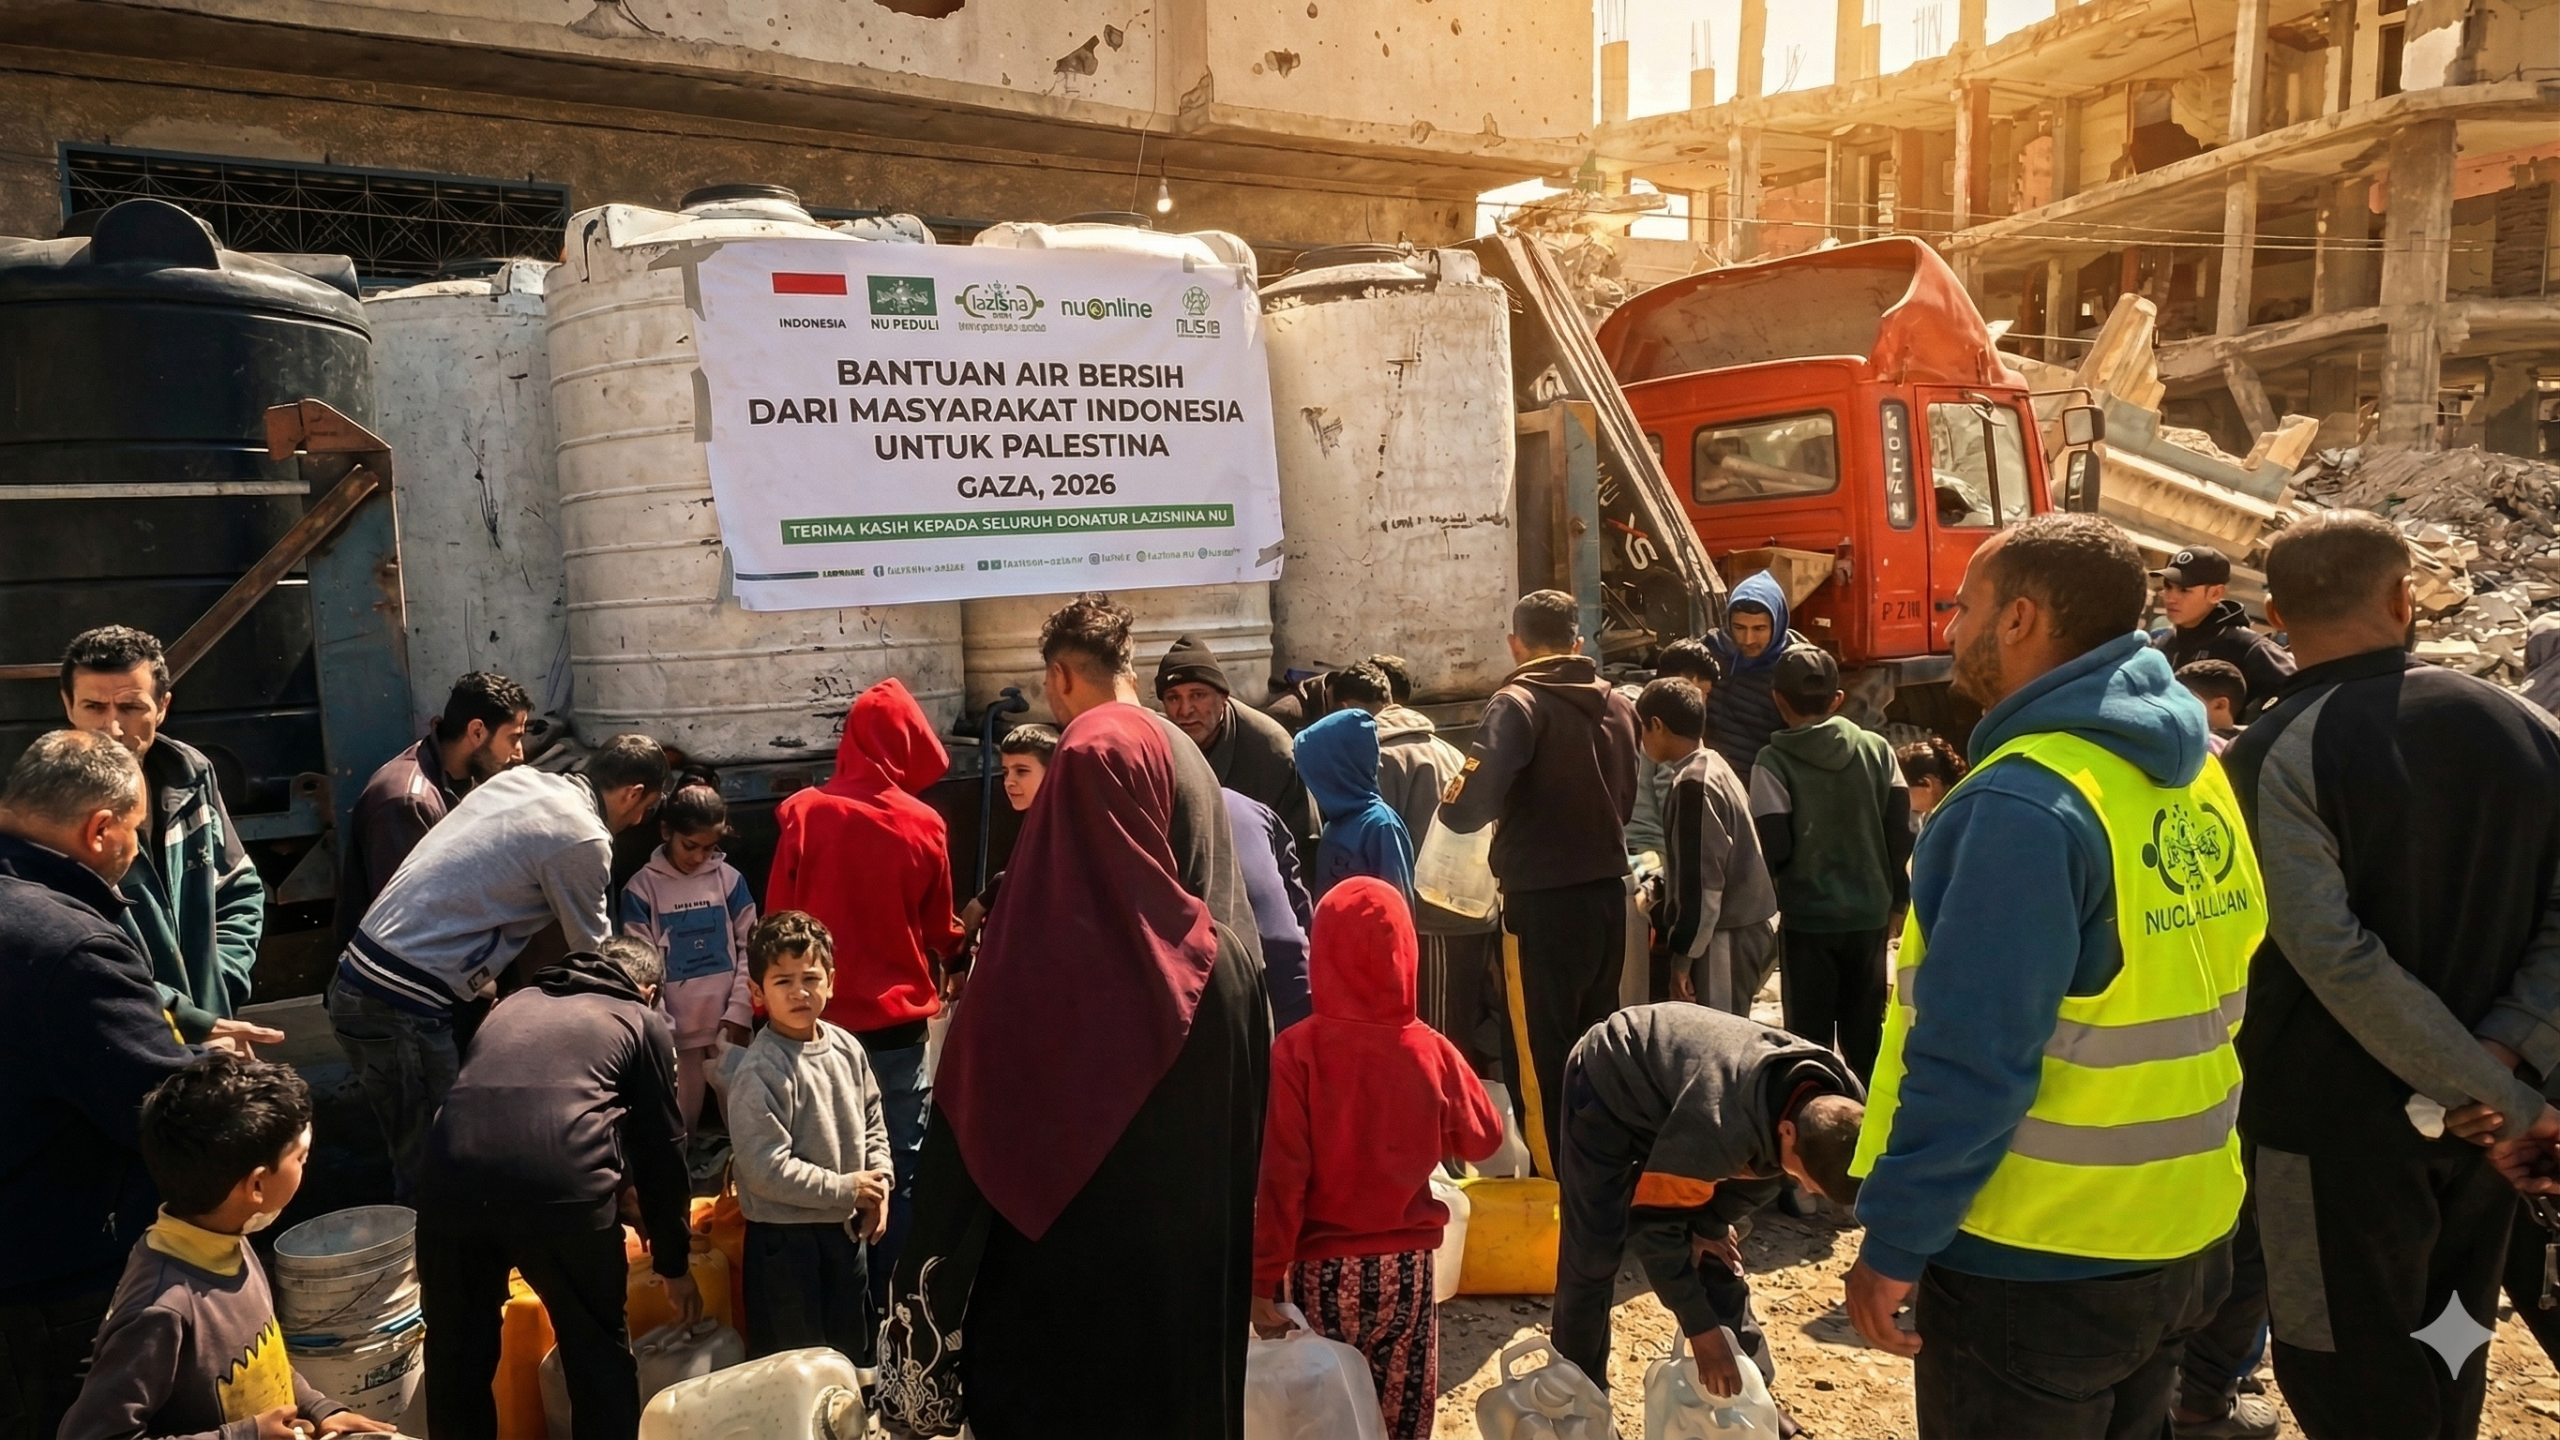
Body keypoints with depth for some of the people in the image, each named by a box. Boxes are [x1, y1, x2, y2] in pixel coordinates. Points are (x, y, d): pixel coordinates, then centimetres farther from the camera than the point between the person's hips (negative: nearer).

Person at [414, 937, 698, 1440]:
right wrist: (673, 1264, 33)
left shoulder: (514, 1003, 33)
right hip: (561, 1188, -3)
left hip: (449, 1182, 4)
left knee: (457, 1355, 23)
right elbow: (661, 1152, 22)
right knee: (599, 1352, 18)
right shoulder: (643, 1022, 21)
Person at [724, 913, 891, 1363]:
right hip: (785, 1236, -6)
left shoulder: (846, 1048, -2)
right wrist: (845, 1189, -19)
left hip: (845, 1227, 6)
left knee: (855, 1350, 23)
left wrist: (879, 1183, -3)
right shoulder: (758, 1071, -22)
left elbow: (873, 1121, 11)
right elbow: (766, 1167, -25)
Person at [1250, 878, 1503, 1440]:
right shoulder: (1431, 1051, -8)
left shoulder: (1296, 1052, -16)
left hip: (1320, 1268, -2)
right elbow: (1483, 1138, 7)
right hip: (1406, 1265, 2)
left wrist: (1264, 1278, -10)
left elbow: (1279, 1176, -17)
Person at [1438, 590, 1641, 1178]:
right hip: (1609, 892, 7)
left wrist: (1449, 804, -4)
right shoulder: (1616, 704, 8)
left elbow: (1469, 806, -24)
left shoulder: (1519, 704, -14)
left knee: (1539, 1054, 3)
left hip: (1543, 904, -7)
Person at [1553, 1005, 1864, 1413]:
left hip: (1674, 1085, 6)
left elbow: (1759, 1165, 0)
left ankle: (1749, 1398, 20)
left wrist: (1713, 1223, -2)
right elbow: (1653, 1223, -31)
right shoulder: (1719, 1125, -44)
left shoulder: (1837, 1101, -22)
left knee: (1716, 1255, 6)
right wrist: (1701, 1328, -25)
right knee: (1593, 1256, -4)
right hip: (1609, 1085, -6)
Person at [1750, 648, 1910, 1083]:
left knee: (1810, 1032, 7)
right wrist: (1895, 896, 11)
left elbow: (1773, 847, -14)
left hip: (1807, 915, -3)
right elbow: (1900, 833, 0)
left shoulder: (1774, 762, -11)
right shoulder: (1877, 749, 0)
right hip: (1869, 912, 3)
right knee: (1865, 1031, 14)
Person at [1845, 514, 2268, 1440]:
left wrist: (1894, 1241, -16)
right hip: (2182, 1235, 8)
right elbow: (2203, 1005, 11)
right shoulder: (2195, 778, 3)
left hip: (2035, 1263, -8)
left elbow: (1971, 1059, -25)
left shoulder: (2025, 800, -24)